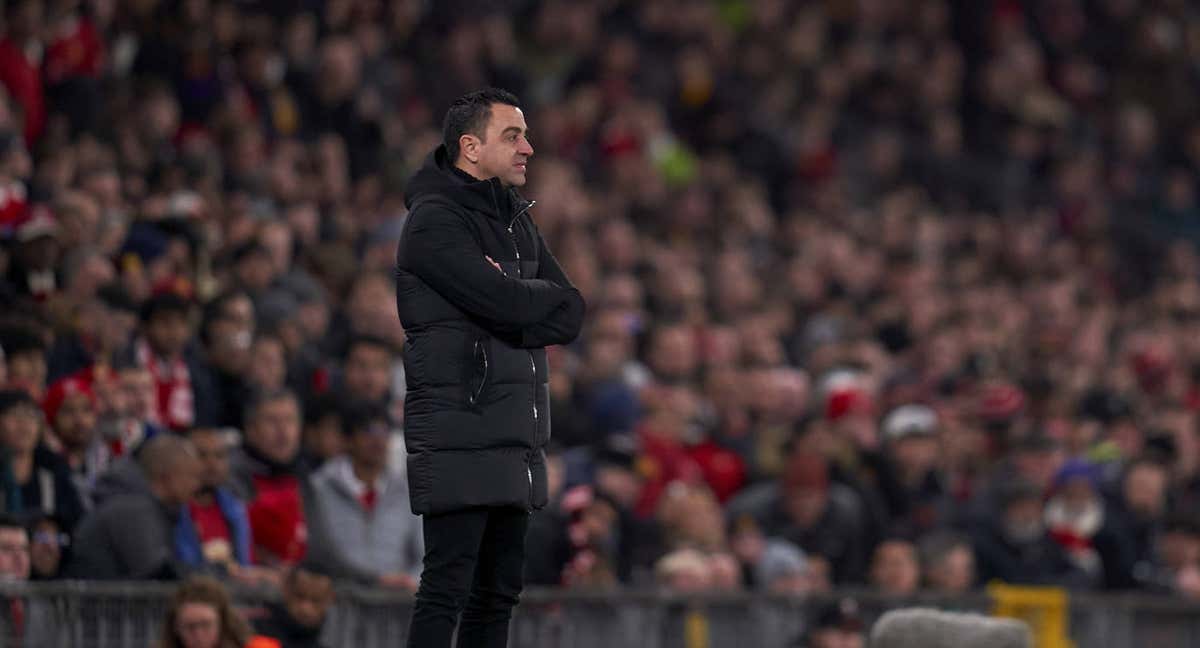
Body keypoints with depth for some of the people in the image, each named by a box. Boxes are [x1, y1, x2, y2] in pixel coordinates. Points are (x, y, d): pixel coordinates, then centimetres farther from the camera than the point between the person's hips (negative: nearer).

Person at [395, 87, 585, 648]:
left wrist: (517, 304, -10)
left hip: (515, 437, 9)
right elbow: (505, 302, -22)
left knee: (499, 591, 9)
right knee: (447, 587, -11)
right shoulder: (435, 220, -9)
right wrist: (545, 299, -1)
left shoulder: (516, 221, 18)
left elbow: (570, 316, 8)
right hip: (458, 429, -9)